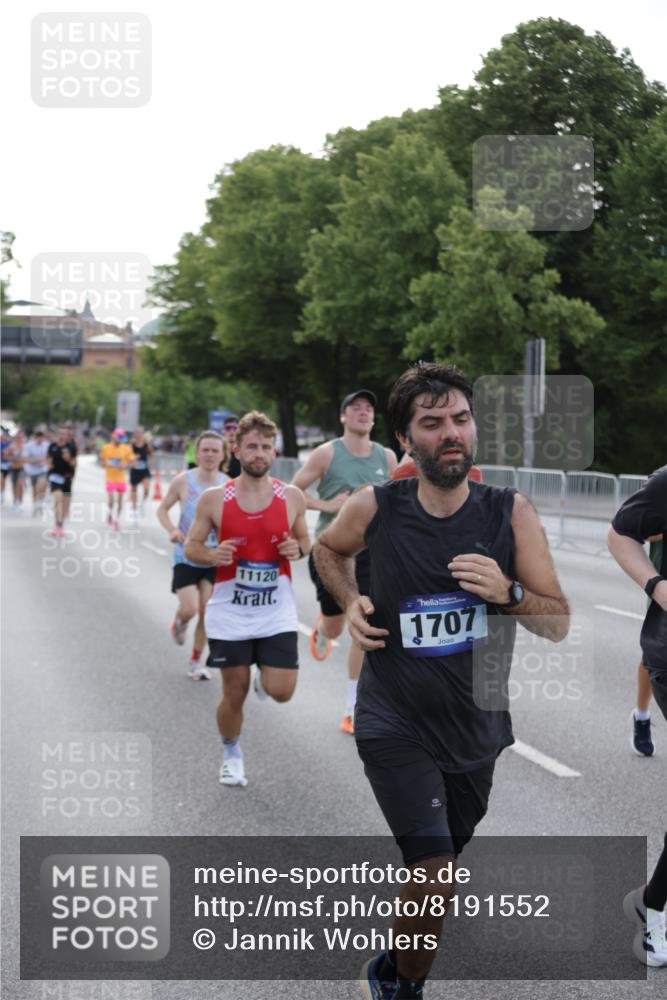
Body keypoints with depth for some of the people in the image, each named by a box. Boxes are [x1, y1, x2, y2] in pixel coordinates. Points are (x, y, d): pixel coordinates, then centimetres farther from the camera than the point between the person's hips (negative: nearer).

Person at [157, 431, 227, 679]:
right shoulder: (183, 481, -9)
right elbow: (162, 509, 2)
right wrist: (172, 530, -16)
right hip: (186, 555, -2)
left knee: (206, 612, 2)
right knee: (188, 609, -12)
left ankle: (196, 661, 20)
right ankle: (179, 623, 26)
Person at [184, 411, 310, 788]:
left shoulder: (292, 497, -1)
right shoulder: (214, 499, -5)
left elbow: (304, 539, 13)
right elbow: (191, 546, 4)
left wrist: (298, 549, -11)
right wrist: (212, 555, -19)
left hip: (277, 612, 1)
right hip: (230, 612, -1)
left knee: (281, 692, -8)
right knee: (234, 694, 6)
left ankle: (264, 677, 29)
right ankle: (232, 756, 31)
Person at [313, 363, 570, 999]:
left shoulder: (511, 513, -10)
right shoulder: (374, 509, -11)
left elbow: (559, 624, -6)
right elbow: (327, 547, 13)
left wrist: (507, 592, -25)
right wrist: (350, 602, -4)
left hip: (476, 726, 3)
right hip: (395, 725, -3)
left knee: (438, 868, 18)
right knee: (435, 873, -17)